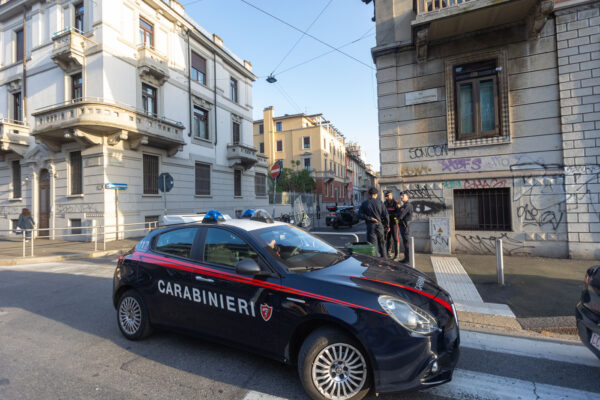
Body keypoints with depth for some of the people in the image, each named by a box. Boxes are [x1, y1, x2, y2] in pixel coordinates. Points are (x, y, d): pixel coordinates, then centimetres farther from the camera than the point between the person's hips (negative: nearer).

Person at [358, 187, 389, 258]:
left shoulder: (364, 203, 0)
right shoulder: (380, 202, -2)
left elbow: (360, 214, -8)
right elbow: (385, 215, -3)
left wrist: (370, 218, -8)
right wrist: (387, 226, 6)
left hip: (370, 226, -1)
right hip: (380, 225, 1)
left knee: (373, 245, 3)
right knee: (382, 244, 16)